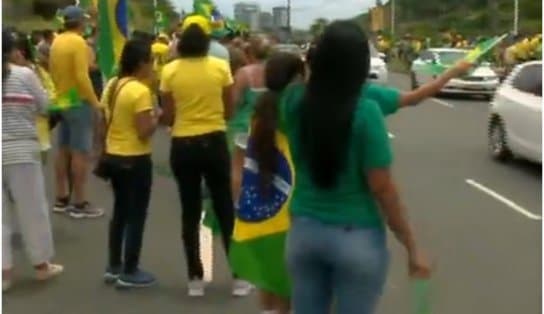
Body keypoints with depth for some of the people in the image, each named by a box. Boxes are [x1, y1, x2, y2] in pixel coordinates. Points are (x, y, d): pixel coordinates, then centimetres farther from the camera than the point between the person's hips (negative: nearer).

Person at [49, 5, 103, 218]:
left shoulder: (56, 42, 9)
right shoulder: (78, 42, -16)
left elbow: (53, 71, 14)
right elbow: (82, 77, -22)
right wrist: (95, 102, -17)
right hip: (79, 102, -9)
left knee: (64, 150, 13)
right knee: (80, 152, -5)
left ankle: (61, 199, 19)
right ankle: (79, 204, -2)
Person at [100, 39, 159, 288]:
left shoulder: (111, 85, 6)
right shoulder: (140, 91, -19)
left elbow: (104, 122, 12)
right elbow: (145, 132, -21)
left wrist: (104, 150, 20)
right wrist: (156, 117, -4)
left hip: (113, 156, 9)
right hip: (136, 159, -8)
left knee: (120, 211, 18)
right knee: (136, 215, 3)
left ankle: (114, 267, 26)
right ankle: (129, 272, 10)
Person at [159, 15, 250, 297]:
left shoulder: (170, 71, -5)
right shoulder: (220, 67, -5)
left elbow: (168, 118, -2)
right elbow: (229, 111, 1)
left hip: (183, 146, 0)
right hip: (214, 143, 0)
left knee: (190, 213, 10)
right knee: (225, 209, 10)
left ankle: (195, 279, 15)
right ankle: (238, 277, 14)